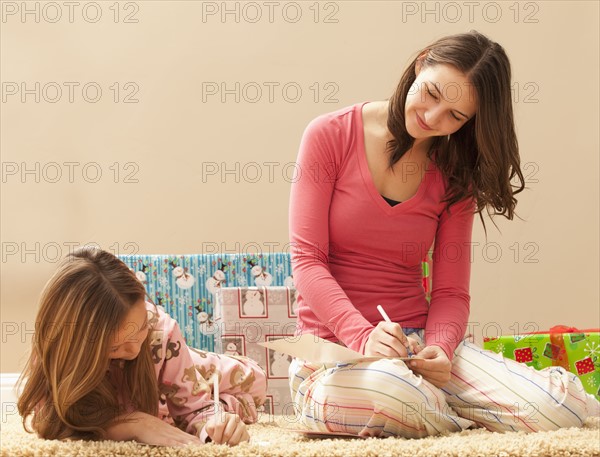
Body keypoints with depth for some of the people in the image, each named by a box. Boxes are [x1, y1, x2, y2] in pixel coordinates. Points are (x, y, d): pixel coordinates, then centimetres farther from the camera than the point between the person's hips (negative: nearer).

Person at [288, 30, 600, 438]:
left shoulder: (455, 176, 9)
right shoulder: (331, 136, -2)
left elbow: (450, 292, 6)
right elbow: (307, 259, -7)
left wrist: (439, 349, -18)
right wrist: (364, 336, -23)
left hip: (417, 342, 3)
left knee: (560, 407, -22)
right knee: (393, 394, -42)